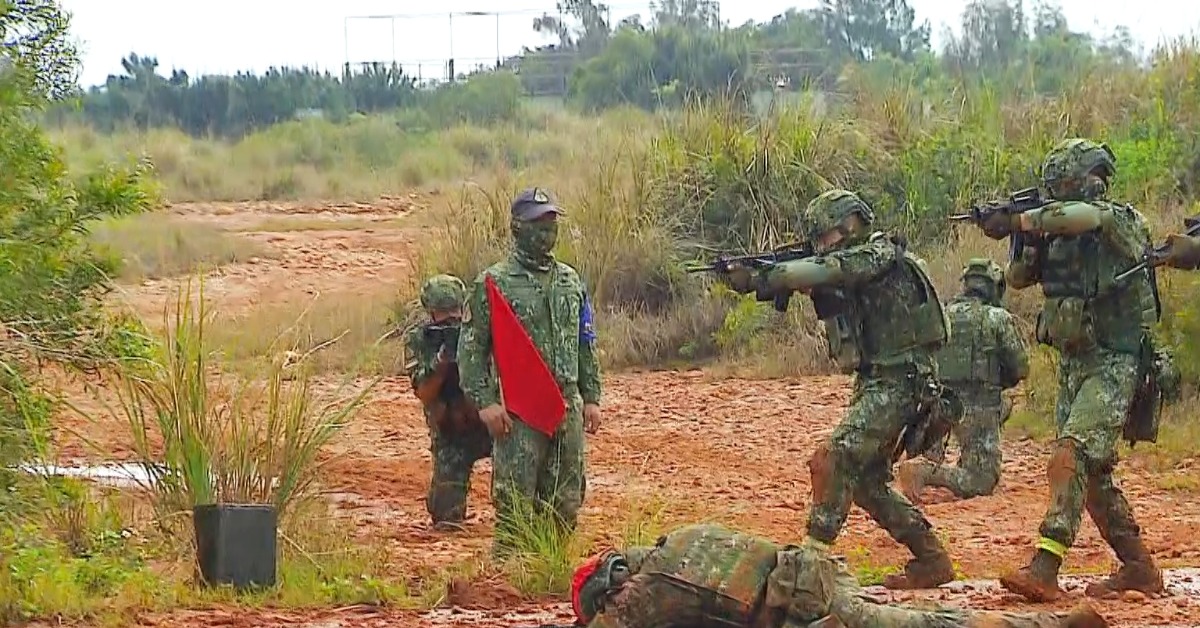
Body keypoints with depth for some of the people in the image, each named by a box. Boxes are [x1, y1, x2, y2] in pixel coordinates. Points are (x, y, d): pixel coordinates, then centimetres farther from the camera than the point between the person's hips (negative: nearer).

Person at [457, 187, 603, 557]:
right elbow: (471, 348, -4)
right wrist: (485, 401, -13)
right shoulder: (494, 284, -2)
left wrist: (591, 397, 12)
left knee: (565, 505, 7)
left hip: (567, 406, 5)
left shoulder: (570, 281, 14)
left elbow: (586, 343, 19)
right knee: (515, 504, -7)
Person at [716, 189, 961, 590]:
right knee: (866, 481, 13)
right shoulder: (847, 272, 18)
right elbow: (815, 282, 7)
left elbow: (827, 271, -23)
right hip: (874, 385, 10)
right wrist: (751, 279, -9)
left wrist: (764, 277, -19)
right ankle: (932, 559, 19)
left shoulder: (881, 254, -11)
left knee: (837, 459, -20)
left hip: (897, 384, -10)